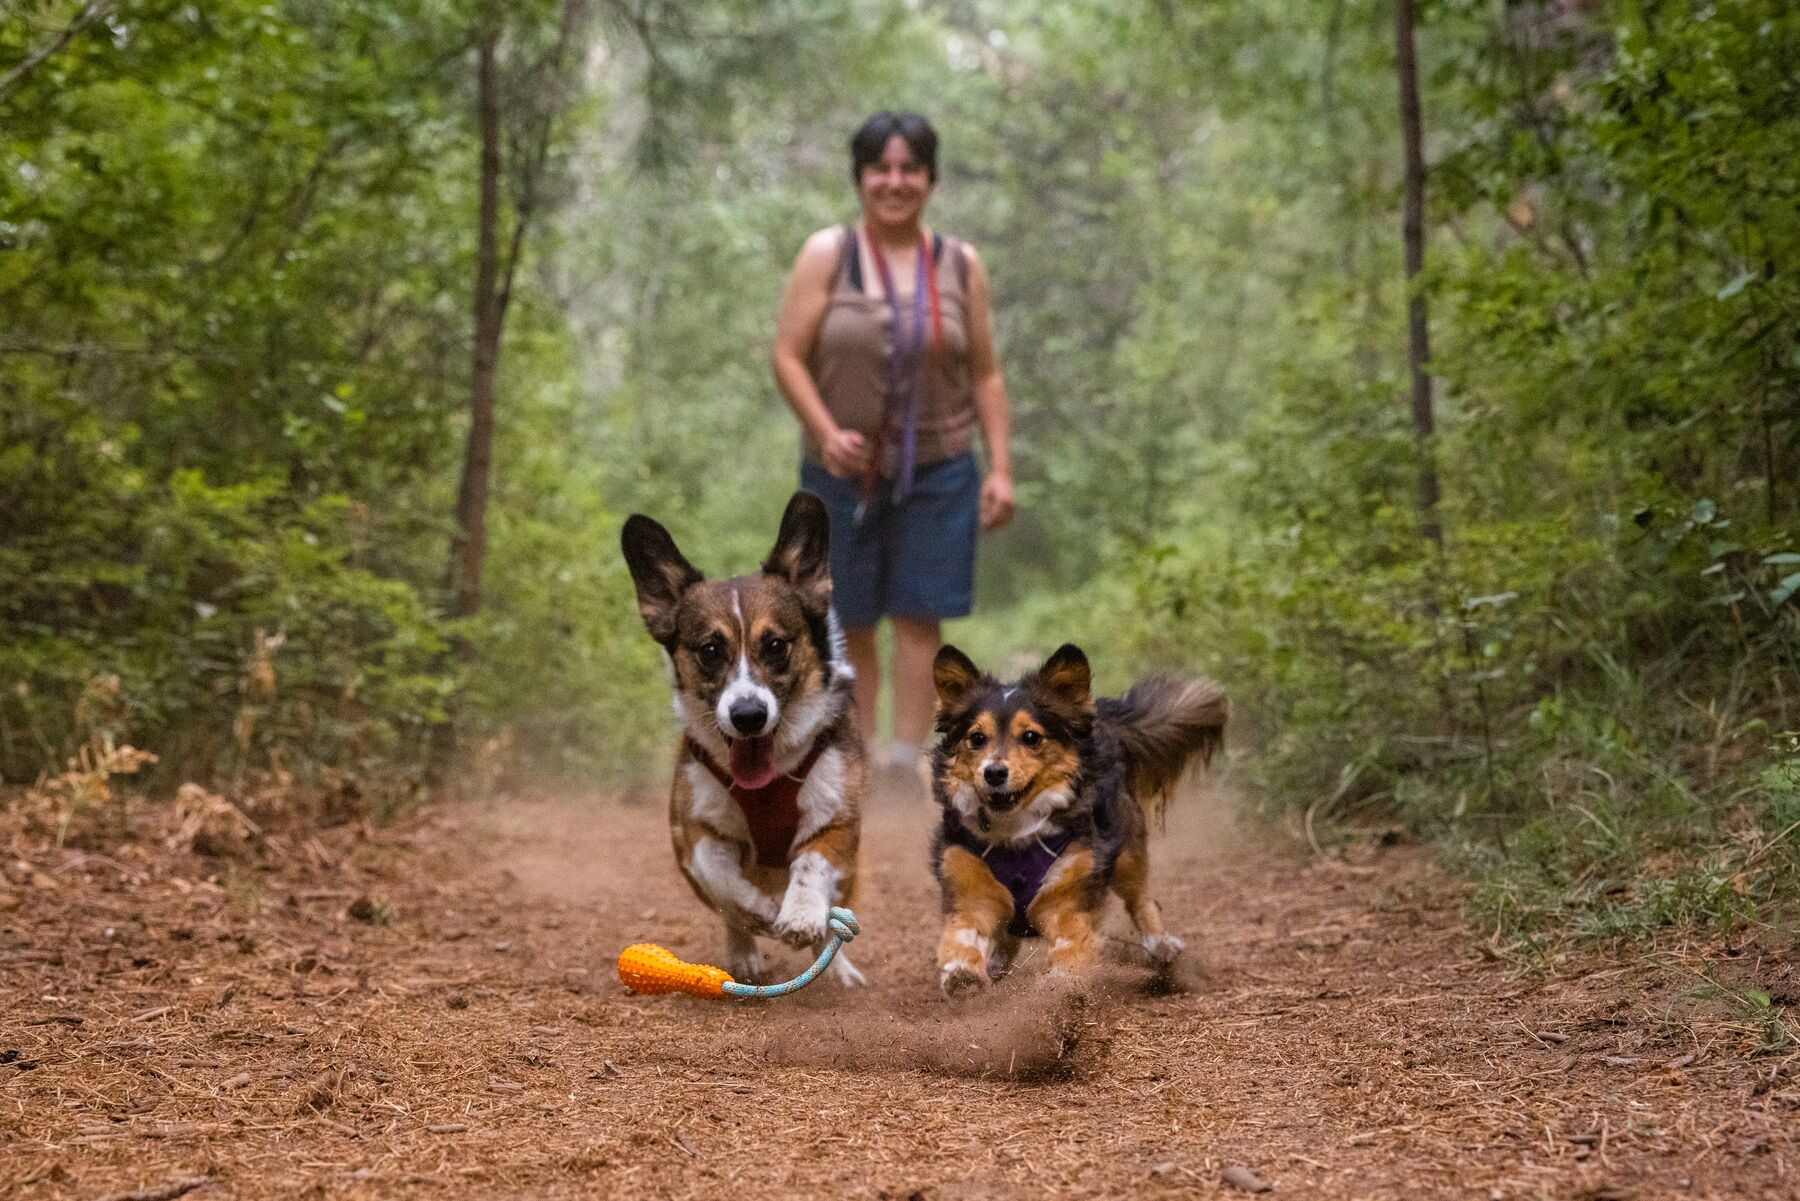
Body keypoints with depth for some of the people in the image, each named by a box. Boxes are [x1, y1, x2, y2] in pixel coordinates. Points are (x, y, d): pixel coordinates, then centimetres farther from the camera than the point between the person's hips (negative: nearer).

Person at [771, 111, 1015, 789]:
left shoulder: (961, 266, 5)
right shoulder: (826, 255, -1)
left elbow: (985, 376, 7)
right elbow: (788, 356, -4)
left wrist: (1001, 468, 1)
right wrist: (826, 432, -19)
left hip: (937, 473, 1)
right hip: (843, 473, 0)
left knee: (918, 618, -2)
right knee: (848, 623, 5)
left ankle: (905, 760, 1)